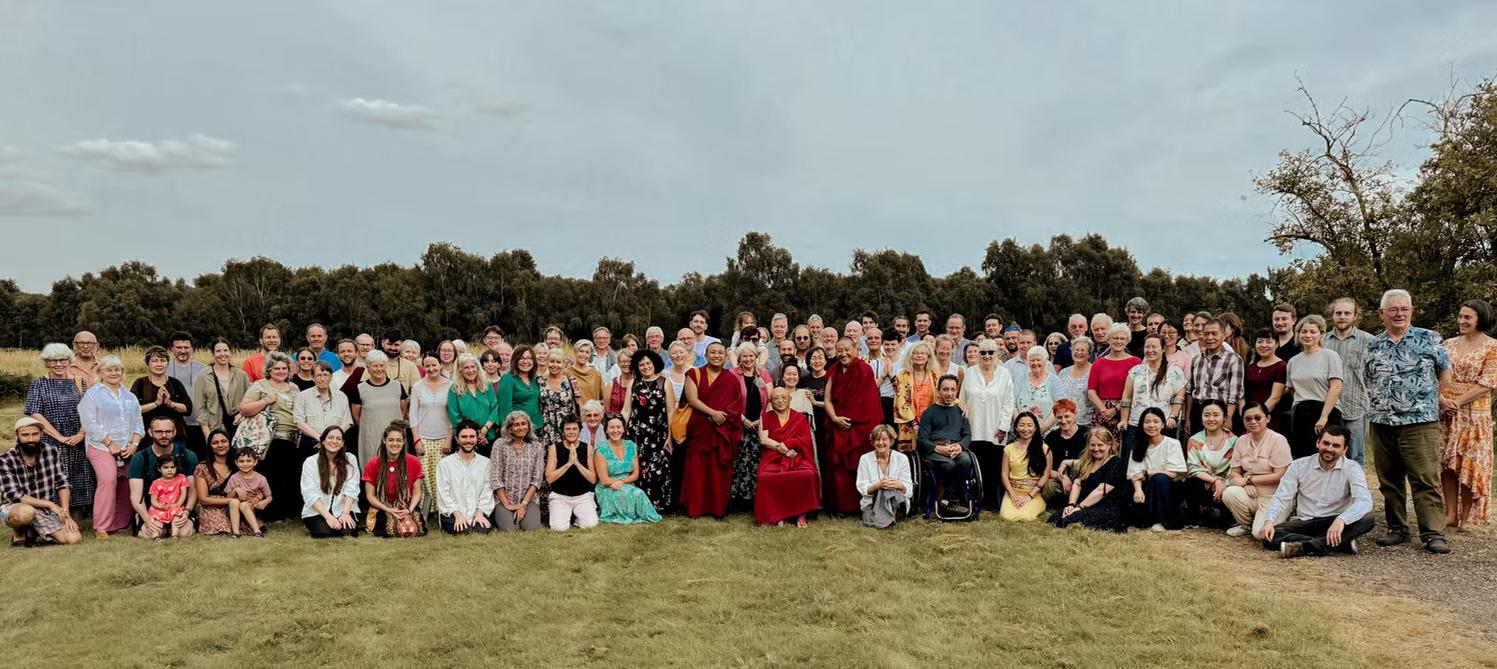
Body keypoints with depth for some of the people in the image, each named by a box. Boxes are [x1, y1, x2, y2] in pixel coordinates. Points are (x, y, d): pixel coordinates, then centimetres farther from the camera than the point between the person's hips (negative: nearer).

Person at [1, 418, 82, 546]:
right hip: (13, 509, -3)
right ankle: (18, 536, -4)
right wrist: (50, 504, -22)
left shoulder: (52, 452, -3)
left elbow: (62, 484, 1)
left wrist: (65, 513, -9)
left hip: (46, 511, 3)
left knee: (74, 538, -17)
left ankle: (33, 534, 11)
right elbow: (14, 495, -17)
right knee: (26, 512, -40)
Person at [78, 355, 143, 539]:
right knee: (108, 480, -24)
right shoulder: (93, 394, 3)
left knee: (127, 487, 0)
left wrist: (134, 444, 0)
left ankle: (120, 524, 10)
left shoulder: (130, 397, 20)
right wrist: (110, 444, -11)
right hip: (102, 448, -5)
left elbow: (138, 423, 17)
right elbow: (90, 424, -6)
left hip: (128, 450, 5)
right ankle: (101, 527, -18)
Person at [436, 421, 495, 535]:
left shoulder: (485, 463, 11)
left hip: (477, 513, 1)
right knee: (465, 531, -30)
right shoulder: (444, 463, 6)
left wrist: (480, 513, -12)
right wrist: (457, 514, -14)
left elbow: (487, 492, 4)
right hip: (451, 514, -1)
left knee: (483, 530, -30)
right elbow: (443, 494, -1)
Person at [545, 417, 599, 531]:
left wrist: (577, 462, -18)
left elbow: (593, 479, -5)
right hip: (560, 496, -1)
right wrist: (569, 463, -21)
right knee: (559, 527, -23)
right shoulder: (554, 449, -3)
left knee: (591, 524, -22)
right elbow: (549, 478, -11)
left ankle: (576, 515, 12)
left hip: (583, 496, 1)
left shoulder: (587, 448, -1)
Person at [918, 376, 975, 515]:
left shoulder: (960, 411, 25)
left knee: (966, 460, -33)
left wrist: (960, 446, -7)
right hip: (934, 449, -3)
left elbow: (967, 435, 17)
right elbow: (921, 440, 4)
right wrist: (939, 448, -15)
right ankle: (955, 501, -23)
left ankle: (947, 502, -26)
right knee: (950, 465, -35)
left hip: (957, 448, 3)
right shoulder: (930, 412, 14)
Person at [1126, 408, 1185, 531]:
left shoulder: (1172, 444, -4)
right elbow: (1135, 474, -3)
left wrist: (1147, 472, -12)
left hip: (1168, 489, -2)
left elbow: (1173, 474, -12)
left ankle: (1163, 521, -21)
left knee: (1160, 478, -34)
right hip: (1149, 489, 2)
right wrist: (1138, 489, -23)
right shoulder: (1138, 446, 6)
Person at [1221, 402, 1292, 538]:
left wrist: (1248, 479, -13)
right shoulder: (1241, 441, 6)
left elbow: (1280, 475, -14)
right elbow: (1234, 472, 7)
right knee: (1229, 493, -28)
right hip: (1250, 493, 5)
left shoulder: (1278, 440, -10)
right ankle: (1246, 525, 2)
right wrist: (1246, 485, -15)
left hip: (1273, 497, -5)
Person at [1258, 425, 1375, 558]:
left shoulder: (1352, 468, -5)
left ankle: (1304, 546, -35)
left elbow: (1364, 501, -20)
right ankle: (1341, 544, -31)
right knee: (1270, 536, -26)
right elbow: (1281, 498, -3)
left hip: (1334, 525, -1)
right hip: (1303, 522, 1)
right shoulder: (1299, 465, 0)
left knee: (1366, 518, -31)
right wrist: (1269, 521, -24)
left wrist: (1341, 520, -39)